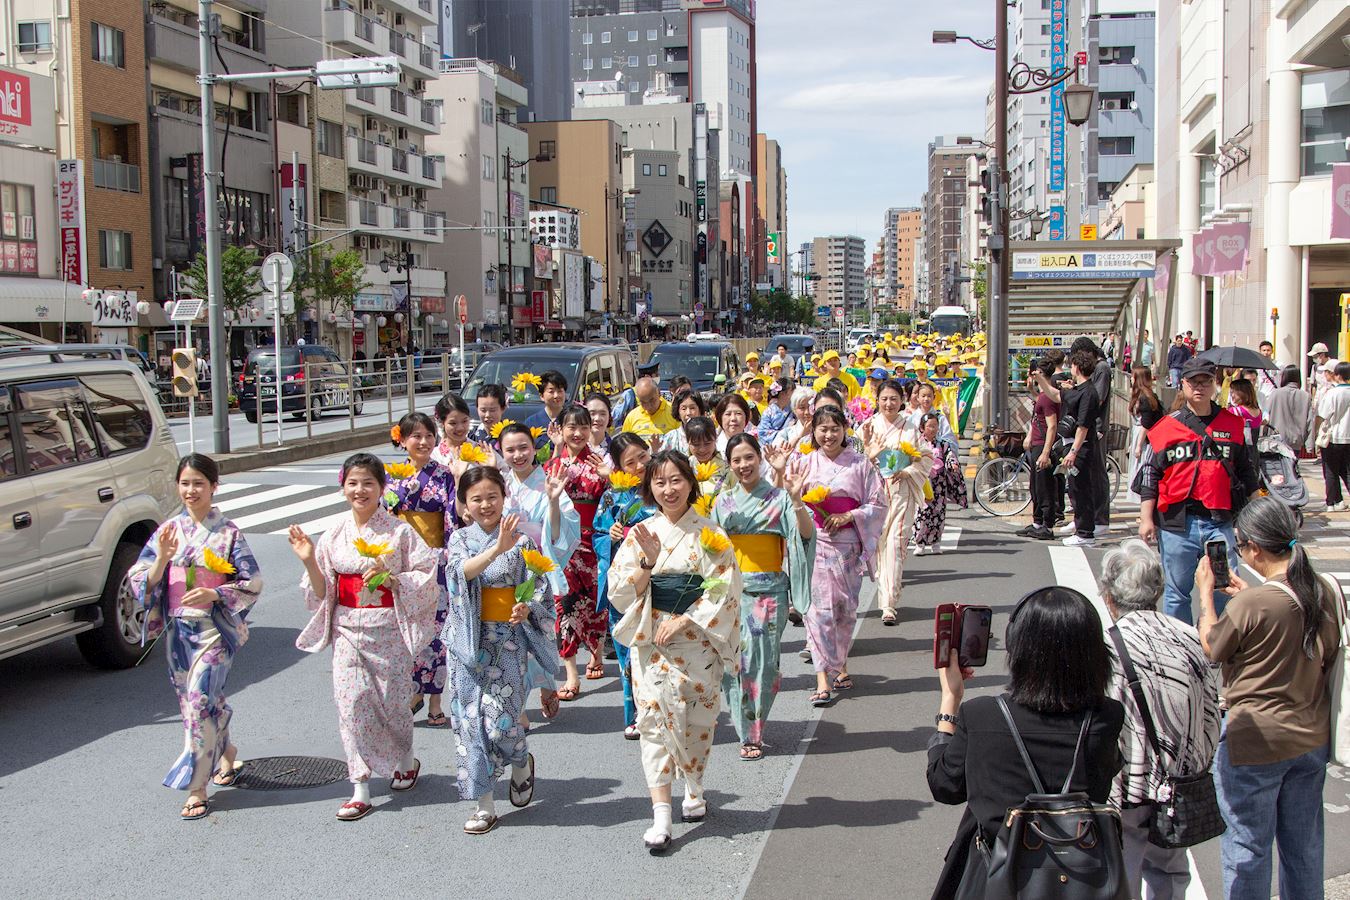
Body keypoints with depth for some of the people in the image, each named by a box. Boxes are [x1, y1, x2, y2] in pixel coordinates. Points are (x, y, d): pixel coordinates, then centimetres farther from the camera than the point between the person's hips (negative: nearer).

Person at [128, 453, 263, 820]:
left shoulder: (229, 533, -5)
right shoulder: (167, 531, 5)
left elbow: (253, 583, -5)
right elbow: (139, 580, 2)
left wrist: (214, 593, -19)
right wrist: (162, 559, -16)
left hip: (215, 628, -5)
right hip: (177, 628, 5)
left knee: (200, 700, -10)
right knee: (191, 701, 14)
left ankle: (196, 789, -2)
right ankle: (227, 755, 38)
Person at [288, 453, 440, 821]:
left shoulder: (400, 531, -4)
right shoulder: (334, 536, 5)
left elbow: (427, 577, -4)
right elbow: (322, 592, 8)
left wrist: (390, 577, -18)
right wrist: (309, 560, -8)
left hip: (389, 630, -3)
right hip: (348, 631, 3)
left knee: (393, 701, 6)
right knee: (351, 703, -4)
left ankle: (406, 761, 35)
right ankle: (360, 789, 4)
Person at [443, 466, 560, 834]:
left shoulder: (522, 540, -2)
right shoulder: (461, 539, 2)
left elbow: (539, 588, 1)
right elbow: (460, 570, -20)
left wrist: (527, 607, -21)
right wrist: (497, 548, -36)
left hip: (508, 639, -2)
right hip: (469, 640, 2)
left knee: (500, 720, -9)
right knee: (471, 719, 4)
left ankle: (521, 762, 27)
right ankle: (485, 804, 16)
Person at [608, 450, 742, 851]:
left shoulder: (710, 534, -3)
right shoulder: (640, 534, 3)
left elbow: (724, 592, -7)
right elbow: (620, 591, -1)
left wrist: (682, 621, -14)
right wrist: (647, 562, -17)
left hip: (698, 640, -1)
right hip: (650, 639, 1)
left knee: (696, 719, 9)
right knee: (654, 717, -6)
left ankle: (694, 788, 34)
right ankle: (660, 814, -6)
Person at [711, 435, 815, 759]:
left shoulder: (778, 497, 1)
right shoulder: (723, 501, 11)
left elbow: (806, 533, -13)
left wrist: (796, 499, -28)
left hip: (768, 589, -3)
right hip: (731, 589, 3)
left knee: (762, 660, -3)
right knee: (734, 659, 1)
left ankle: (754, 733, 10)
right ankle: (746, 733, 15)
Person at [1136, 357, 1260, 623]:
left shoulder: (1233, 425, 10)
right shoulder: (1165, 428, 3)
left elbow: (1247, 474, 16)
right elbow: (1149, 476, 3)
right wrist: (1146, 518, -2)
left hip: (1219, 523, 1)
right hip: (1177, 524, -1)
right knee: (1176, 592, 8)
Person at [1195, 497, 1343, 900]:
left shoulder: (1251, 605, -26)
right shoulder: (1329, 592, -6)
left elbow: (1212, 650, -8)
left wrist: (1206, 592, 2)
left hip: (1255, 742, -7)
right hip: (1313, 737, 7)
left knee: (1248, 845, 10)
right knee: (1304, 843, 21)